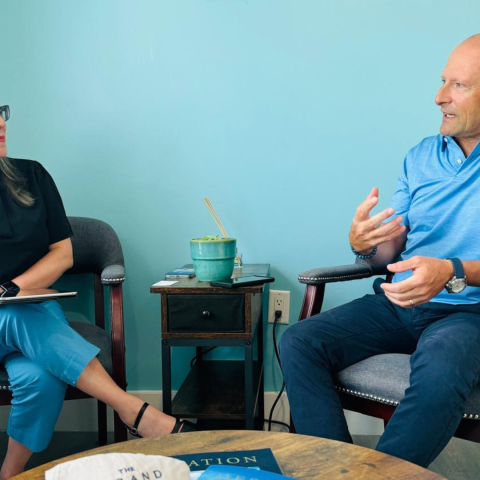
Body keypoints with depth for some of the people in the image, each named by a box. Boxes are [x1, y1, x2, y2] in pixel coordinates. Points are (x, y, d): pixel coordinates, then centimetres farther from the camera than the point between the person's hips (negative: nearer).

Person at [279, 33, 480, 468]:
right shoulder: (421, 156, 13)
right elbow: (391, 251, 12)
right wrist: (364, 244, -10)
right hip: (399, 303, 5)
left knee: (440, 370, -38)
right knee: (299, 342, -15)